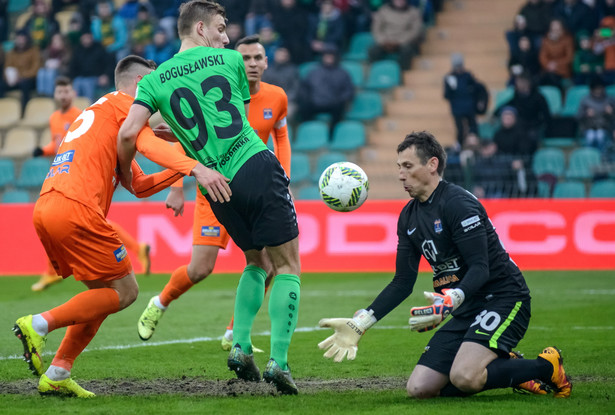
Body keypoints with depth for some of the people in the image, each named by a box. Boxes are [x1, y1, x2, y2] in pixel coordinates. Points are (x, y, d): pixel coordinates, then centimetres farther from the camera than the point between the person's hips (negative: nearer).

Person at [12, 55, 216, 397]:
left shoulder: (96, 114, 34)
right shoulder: (122, 104, 6)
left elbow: (141, 185, 34)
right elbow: (149, 144, -17)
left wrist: (181, 170, 29)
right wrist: (195, 167, -29)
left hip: (44, 210, 9)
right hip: (76, 209, -9)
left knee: (104, 292, 18)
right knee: (125, 291, -1)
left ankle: (57, 374, 11)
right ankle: (39, 324, -12)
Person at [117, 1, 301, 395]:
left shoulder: (155, 81, 8)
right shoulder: (231, 60, 7)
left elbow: (128, 134, -5)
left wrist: (126, 174, 14)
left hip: (217, 189, 4)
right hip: (258, 167, -3)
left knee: (257, 261, 24)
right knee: (287, 265, 3)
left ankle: (240, 346, 9)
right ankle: (279, 360, -9)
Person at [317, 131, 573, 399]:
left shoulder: (458, 203, -15)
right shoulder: (409, 217, 11)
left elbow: (480, 269, -23)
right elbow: (403, 282, 14)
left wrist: (449, 301, -41)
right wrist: (360, 324, 5)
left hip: (503, 299, -9)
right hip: (467, 312, 9)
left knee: (464, 377, -31)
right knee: (420, 388, -5)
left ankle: (546, 368, -7)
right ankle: (504, 368, 13)